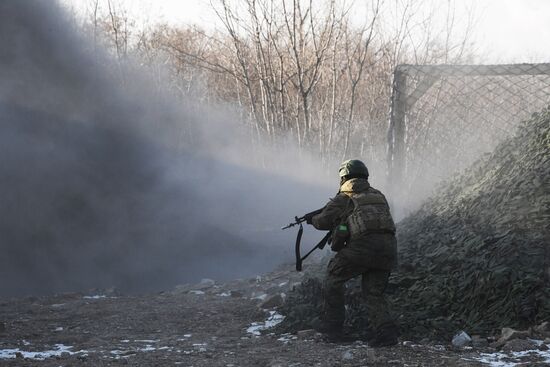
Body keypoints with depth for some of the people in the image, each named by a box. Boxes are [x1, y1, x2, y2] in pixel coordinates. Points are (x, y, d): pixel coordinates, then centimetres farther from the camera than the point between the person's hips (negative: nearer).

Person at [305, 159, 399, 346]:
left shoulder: (344, 198, 8)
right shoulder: (378, 196, 25)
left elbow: (323, 221, 11)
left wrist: (311, 219, 34)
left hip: (363, 245, -5)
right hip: (388, 249, 5)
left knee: (334, 278, 16)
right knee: (373, 293, 14)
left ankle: (332, 323, 18)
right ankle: (385, 331, -2)